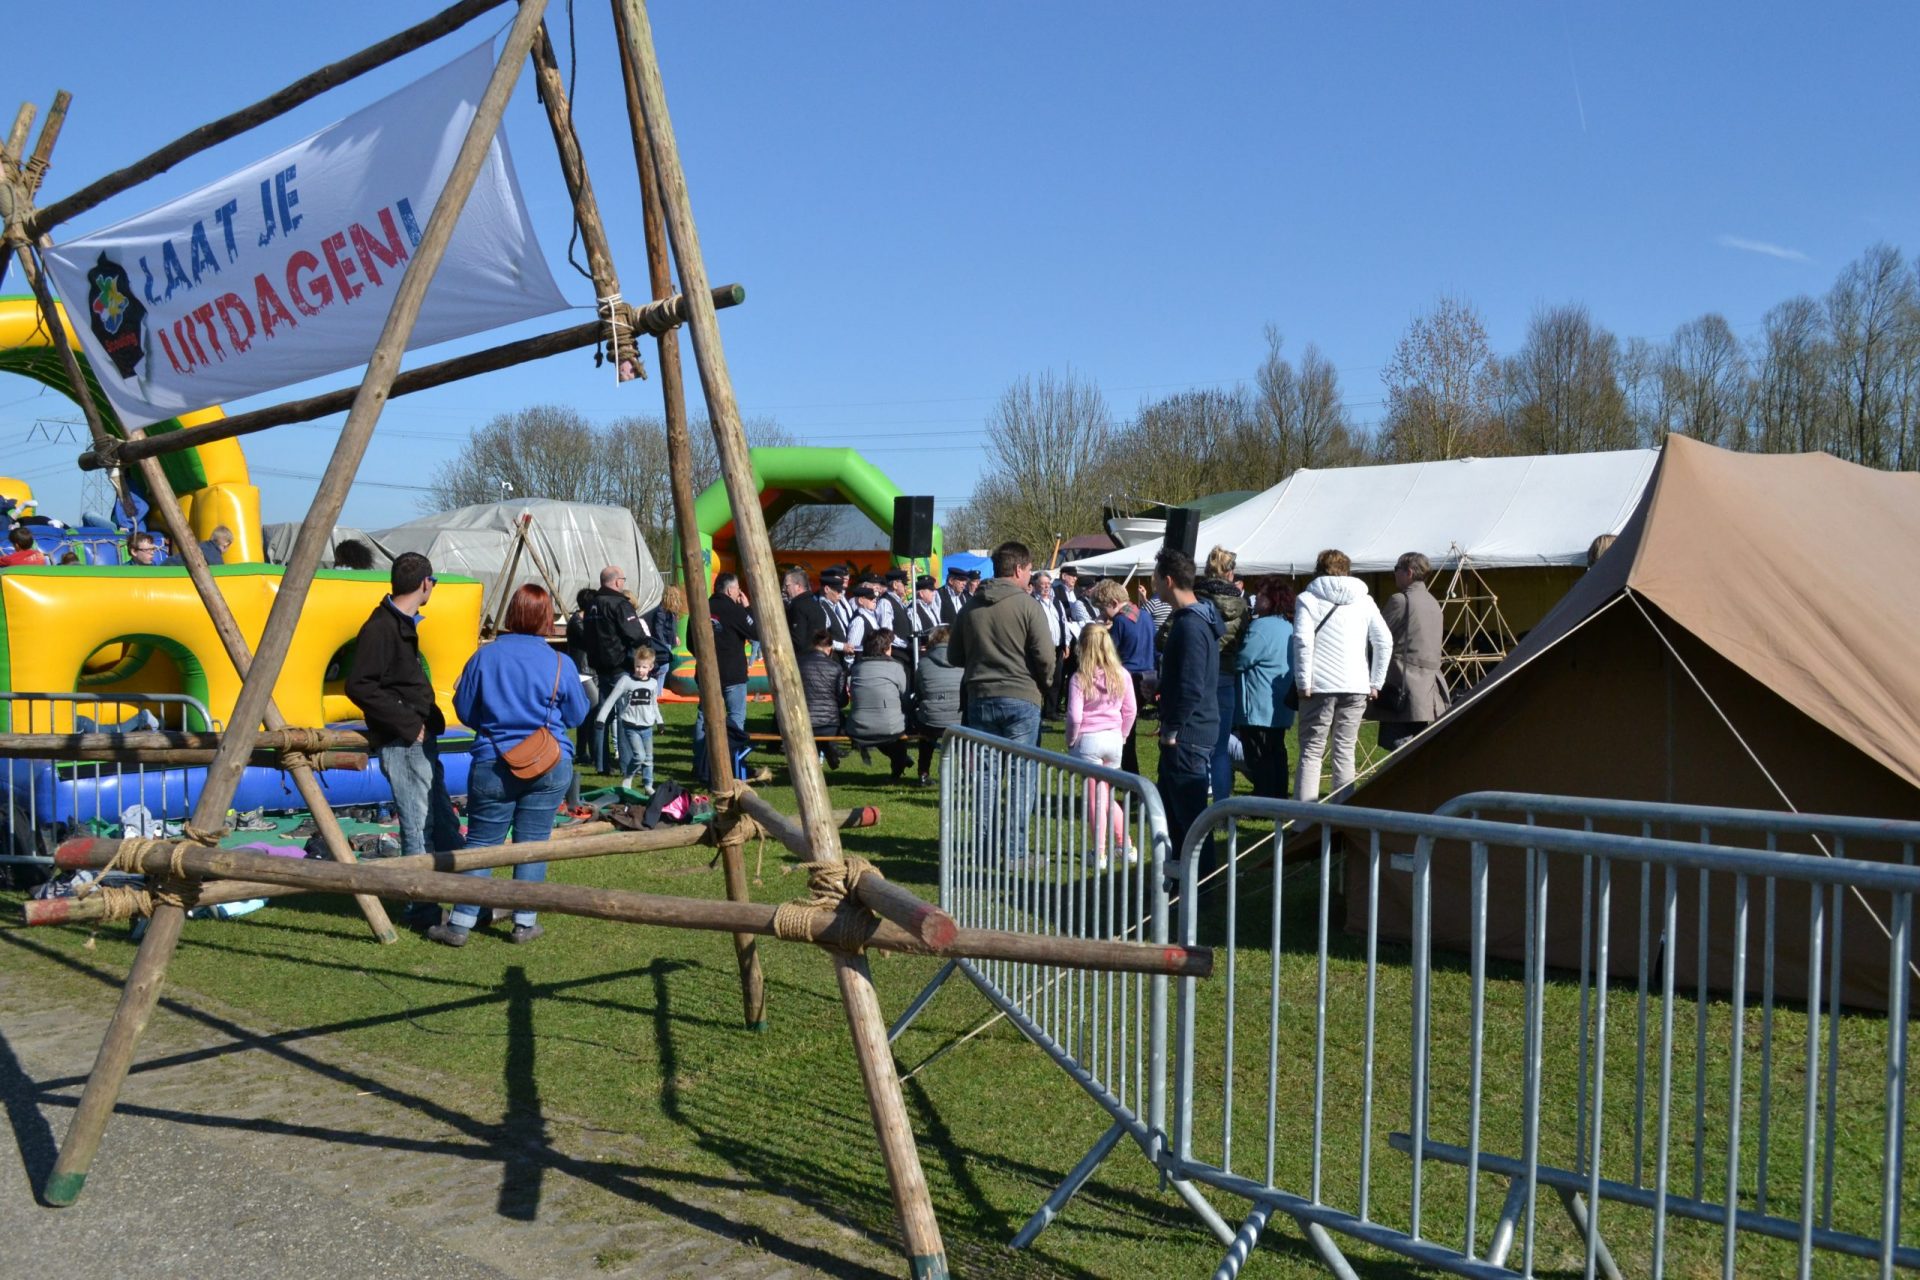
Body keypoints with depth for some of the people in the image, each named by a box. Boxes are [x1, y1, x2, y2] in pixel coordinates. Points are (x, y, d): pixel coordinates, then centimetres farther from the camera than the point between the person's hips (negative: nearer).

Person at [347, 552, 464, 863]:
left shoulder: (403, 624, 16)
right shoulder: (380, 628, -15)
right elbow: (358, 686, -22)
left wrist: (430, 719, 10)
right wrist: (408, 724, -20)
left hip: (420, 741, 10)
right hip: (402, 745, -10)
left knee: (445, 823, 15)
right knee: (419, 828, -7)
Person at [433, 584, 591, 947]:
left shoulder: (485, 655, -4)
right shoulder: (559, 663, -4)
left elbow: (463, 711, 5)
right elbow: (576, 717, 5)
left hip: (493, 764, 0)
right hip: (550, 767, 0)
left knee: (481, 842, 6)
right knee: (533, 842, 8)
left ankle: (460, 924, 7)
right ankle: (525, 923, 12)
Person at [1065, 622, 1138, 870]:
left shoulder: (1079, 679, -13)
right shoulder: (1121, 675, -1)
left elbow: (1074, 716, -15)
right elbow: (1131, 710, 4)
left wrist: (1070, 741, 0)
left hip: (1088, 740, -4)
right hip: (1114, 739, 4)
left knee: (1096, 799, 4)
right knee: (1108, 796, 20)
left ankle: (1100, 854, 10)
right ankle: (1125, 846, 21)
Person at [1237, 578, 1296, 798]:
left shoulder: (1262, 627, -18)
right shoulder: (1289, 628, 13)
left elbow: (1242, 660, -14)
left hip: (1259, 710, -10)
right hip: (1280, 709, 10)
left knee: (1260, 760, -5)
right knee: (1276, 755, 13)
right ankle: (1279, 801, 18)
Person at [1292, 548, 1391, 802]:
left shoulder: (1308, 598, 2)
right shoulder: (1364, 600, 11)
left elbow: (1302, 641, -11)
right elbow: (1384, 642, 6)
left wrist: (1303, 683, -8)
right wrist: (1375, 683, 10)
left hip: (1319, 686, -3)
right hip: (1356, 687, 3)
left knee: (1311, 752, 1)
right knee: (1345, 751, 9)